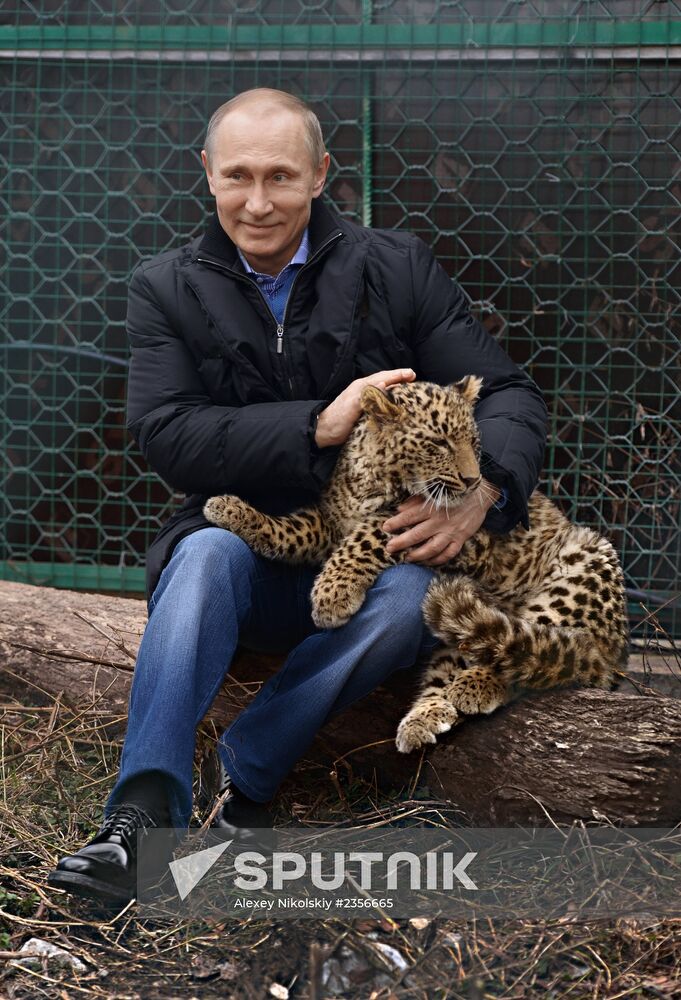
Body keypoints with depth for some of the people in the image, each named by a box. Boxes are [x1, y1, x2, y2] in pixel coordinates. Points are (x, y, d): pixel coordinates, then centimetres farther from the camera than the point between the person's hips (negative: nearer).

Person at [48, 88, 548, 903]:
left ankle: (239, 777, -29)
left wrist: (480, 495, -23)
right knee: (207, 551, -35)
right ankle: (142, 815, -40)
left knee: (410, 597, -33)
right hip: (243, 541, 0)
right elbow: (165, 437, -12)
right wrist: (320, 425, -23)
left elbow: (509, 395, -1)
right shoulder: (167, 289, 2)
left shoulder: (396, 270, 2)